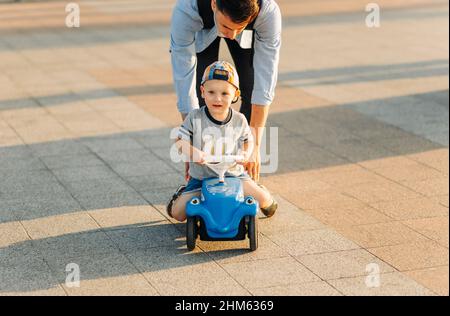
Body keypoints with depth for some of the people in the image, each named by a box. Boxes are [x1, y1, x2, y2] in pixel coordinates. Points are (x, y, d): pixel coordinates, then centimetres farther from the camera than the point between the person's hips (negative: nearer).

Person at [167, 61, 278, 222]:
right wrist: (192, 151, -38)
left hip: (232, 174, 1)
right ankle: (183, 193, 26)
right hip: (201, 177, -1)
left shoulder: (239, 120, -8)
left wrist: (245, 154, -12)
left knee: (263, 199, -11)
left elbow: (247, 139, 10)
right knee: (178, 213, -10)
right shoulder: (195, 118, -15)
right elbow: (179, 142, -17)